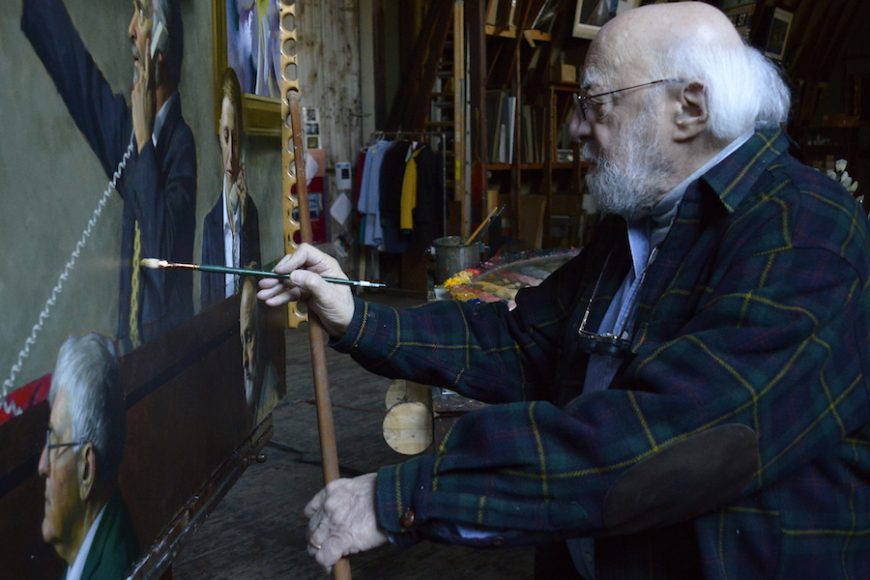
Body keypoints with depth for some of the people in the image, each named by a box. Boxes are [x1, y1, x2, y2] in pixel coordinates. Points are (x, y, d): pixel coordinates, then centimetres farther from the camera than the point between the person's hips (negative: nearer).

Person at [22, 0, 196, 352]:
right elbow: (72, 64, 16)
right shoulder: (126, 127, 4)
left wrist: (145, 140, -18)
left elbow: (164, 252, -24)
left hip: (169, 337, -6)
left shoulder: (180, 142, -14)